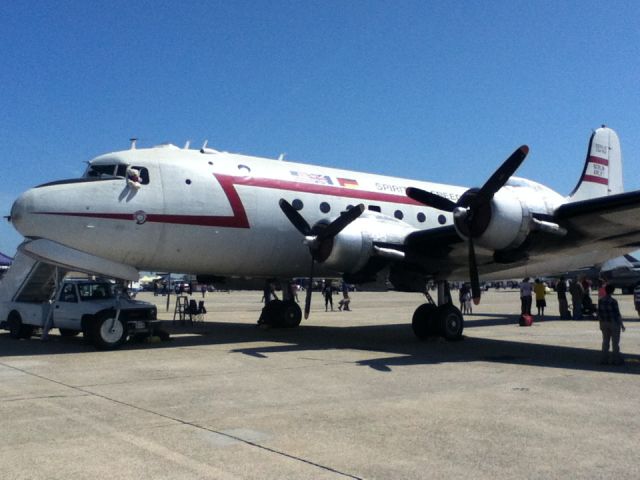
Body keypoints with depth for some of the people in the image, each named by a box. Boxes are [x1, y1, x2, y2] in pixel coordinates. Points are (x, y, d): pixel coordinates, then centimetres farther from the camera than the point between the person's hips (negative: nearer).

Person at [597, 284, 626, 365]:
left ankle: (604, 359, 15)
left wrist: (601, 324, 13)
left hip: (604, 324, 5)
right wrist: (621, 324, -4)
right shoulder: (613, 301, -18)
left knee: (605, 341, 12)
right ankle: (616, 360, 12)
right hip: (614, 323, -5)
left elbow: (599, 313, 3)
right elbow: (617, 314, -14)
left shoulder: (600, 301, -3)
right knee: (615, 342, 6)